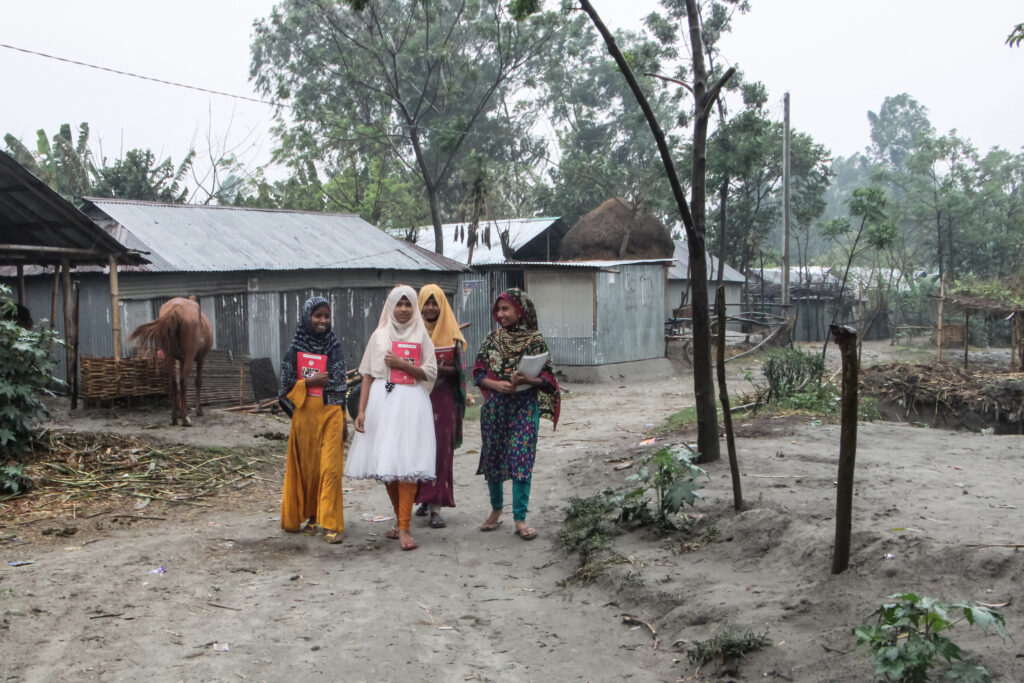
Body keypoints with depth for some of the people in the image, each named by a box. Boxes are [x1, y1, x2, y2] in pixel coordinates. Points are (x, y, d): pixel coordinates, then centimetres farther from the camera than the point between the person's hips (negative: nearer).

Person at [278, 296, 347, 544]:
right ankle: (311, 515, 22)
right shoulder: (295, 349, 2)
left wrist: (344, 418, 6)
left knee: (331, 468, -7)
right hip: (305, 414, 0)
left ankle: (330, 523, -7)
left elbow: (340, 384, 7)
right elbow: (285, 384, 0)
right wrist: (310, 381, -12)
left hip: (331, 414, 0)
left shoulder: (335, 347, 6)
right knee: (307, 467, 6)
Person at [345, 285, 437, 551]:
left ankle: (404, 528, -11)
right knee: (385, 463, 6)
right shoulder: (379, 336, 11)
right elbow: (367, 376, 8)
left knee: (407, 464, -10)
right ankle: (400, 517, 22)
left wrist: (402, 364, -11)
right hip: (381, 401, 2)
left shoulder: (421, 335, 8)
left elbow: (431, 373, 2)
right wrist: (362, 410, 0)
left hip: (411, 402, -2)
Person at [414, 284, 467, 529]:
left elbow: (459, 369, 2)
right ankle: (424, 498, 19)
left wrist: (442, 369, -17)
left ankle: (436, 507, -5)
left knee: (441, 450, -6)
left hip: (443, 398, -1)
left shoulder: (451, 333, 4)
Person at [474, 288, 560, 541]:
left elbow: (548, 378, -3)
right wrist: (497, 384, -13)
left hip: (525, 408, -3)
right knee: (492, 458, 9)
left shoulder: (535, 341, -3)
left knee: (521, 461, -7)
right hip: (495, 406, 3)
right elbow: (479, 373, 5)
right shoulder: (492, 340, 5)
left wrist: (529, 380, -22)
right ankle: (496, 510, 28)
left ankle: (520, 519, -1)